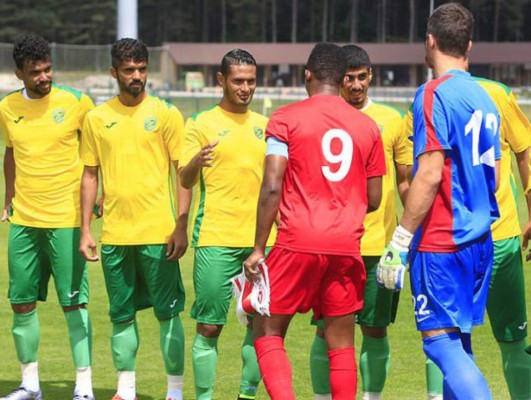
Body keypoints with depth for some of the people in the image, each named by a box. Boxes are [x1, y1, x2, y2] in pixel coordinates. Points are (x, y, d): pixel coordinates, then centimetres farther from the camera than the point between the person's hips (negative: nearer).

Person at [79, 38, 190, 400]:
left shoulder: (165, 114, -1)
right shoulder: (97, 118, 7)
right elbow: (90, 176, 12)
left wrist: (181, 227, -8)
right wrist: (85, 231, 7)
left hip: (157, 233, -3)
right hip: (114, 233, 3)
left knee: (168, 312, 0)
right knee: (122, 315, 8)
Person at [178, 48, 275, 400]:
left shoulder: (264, 126, 15)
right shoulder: (202, 124, 2)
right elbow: (185, 180, -6)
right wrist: (196, 162, -27)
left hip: (260, 239, 4)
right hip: (217, 240, -4)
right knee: (209, 325, -4)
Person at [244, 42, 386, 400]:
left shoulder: (286, 119, -1)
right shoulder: (368, 126, 9)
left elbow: (272, 188, -9)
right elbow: (373, 199, 12)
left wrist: (258, 248, -5)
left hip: (298, 243, -3)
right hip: (347, 246, 3)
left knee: (267, 333, 7)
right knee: (341, 344, 9)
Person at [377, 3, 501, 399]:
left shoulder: (434, 95, -11)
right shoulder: (484, 98, 13)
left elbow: (430, 174, -18)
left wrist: (400, 241, -15)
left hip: (441, 245, -8)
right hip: (478, 241, 8)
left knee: (442, 341, -8)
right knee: (457, 343, 13)